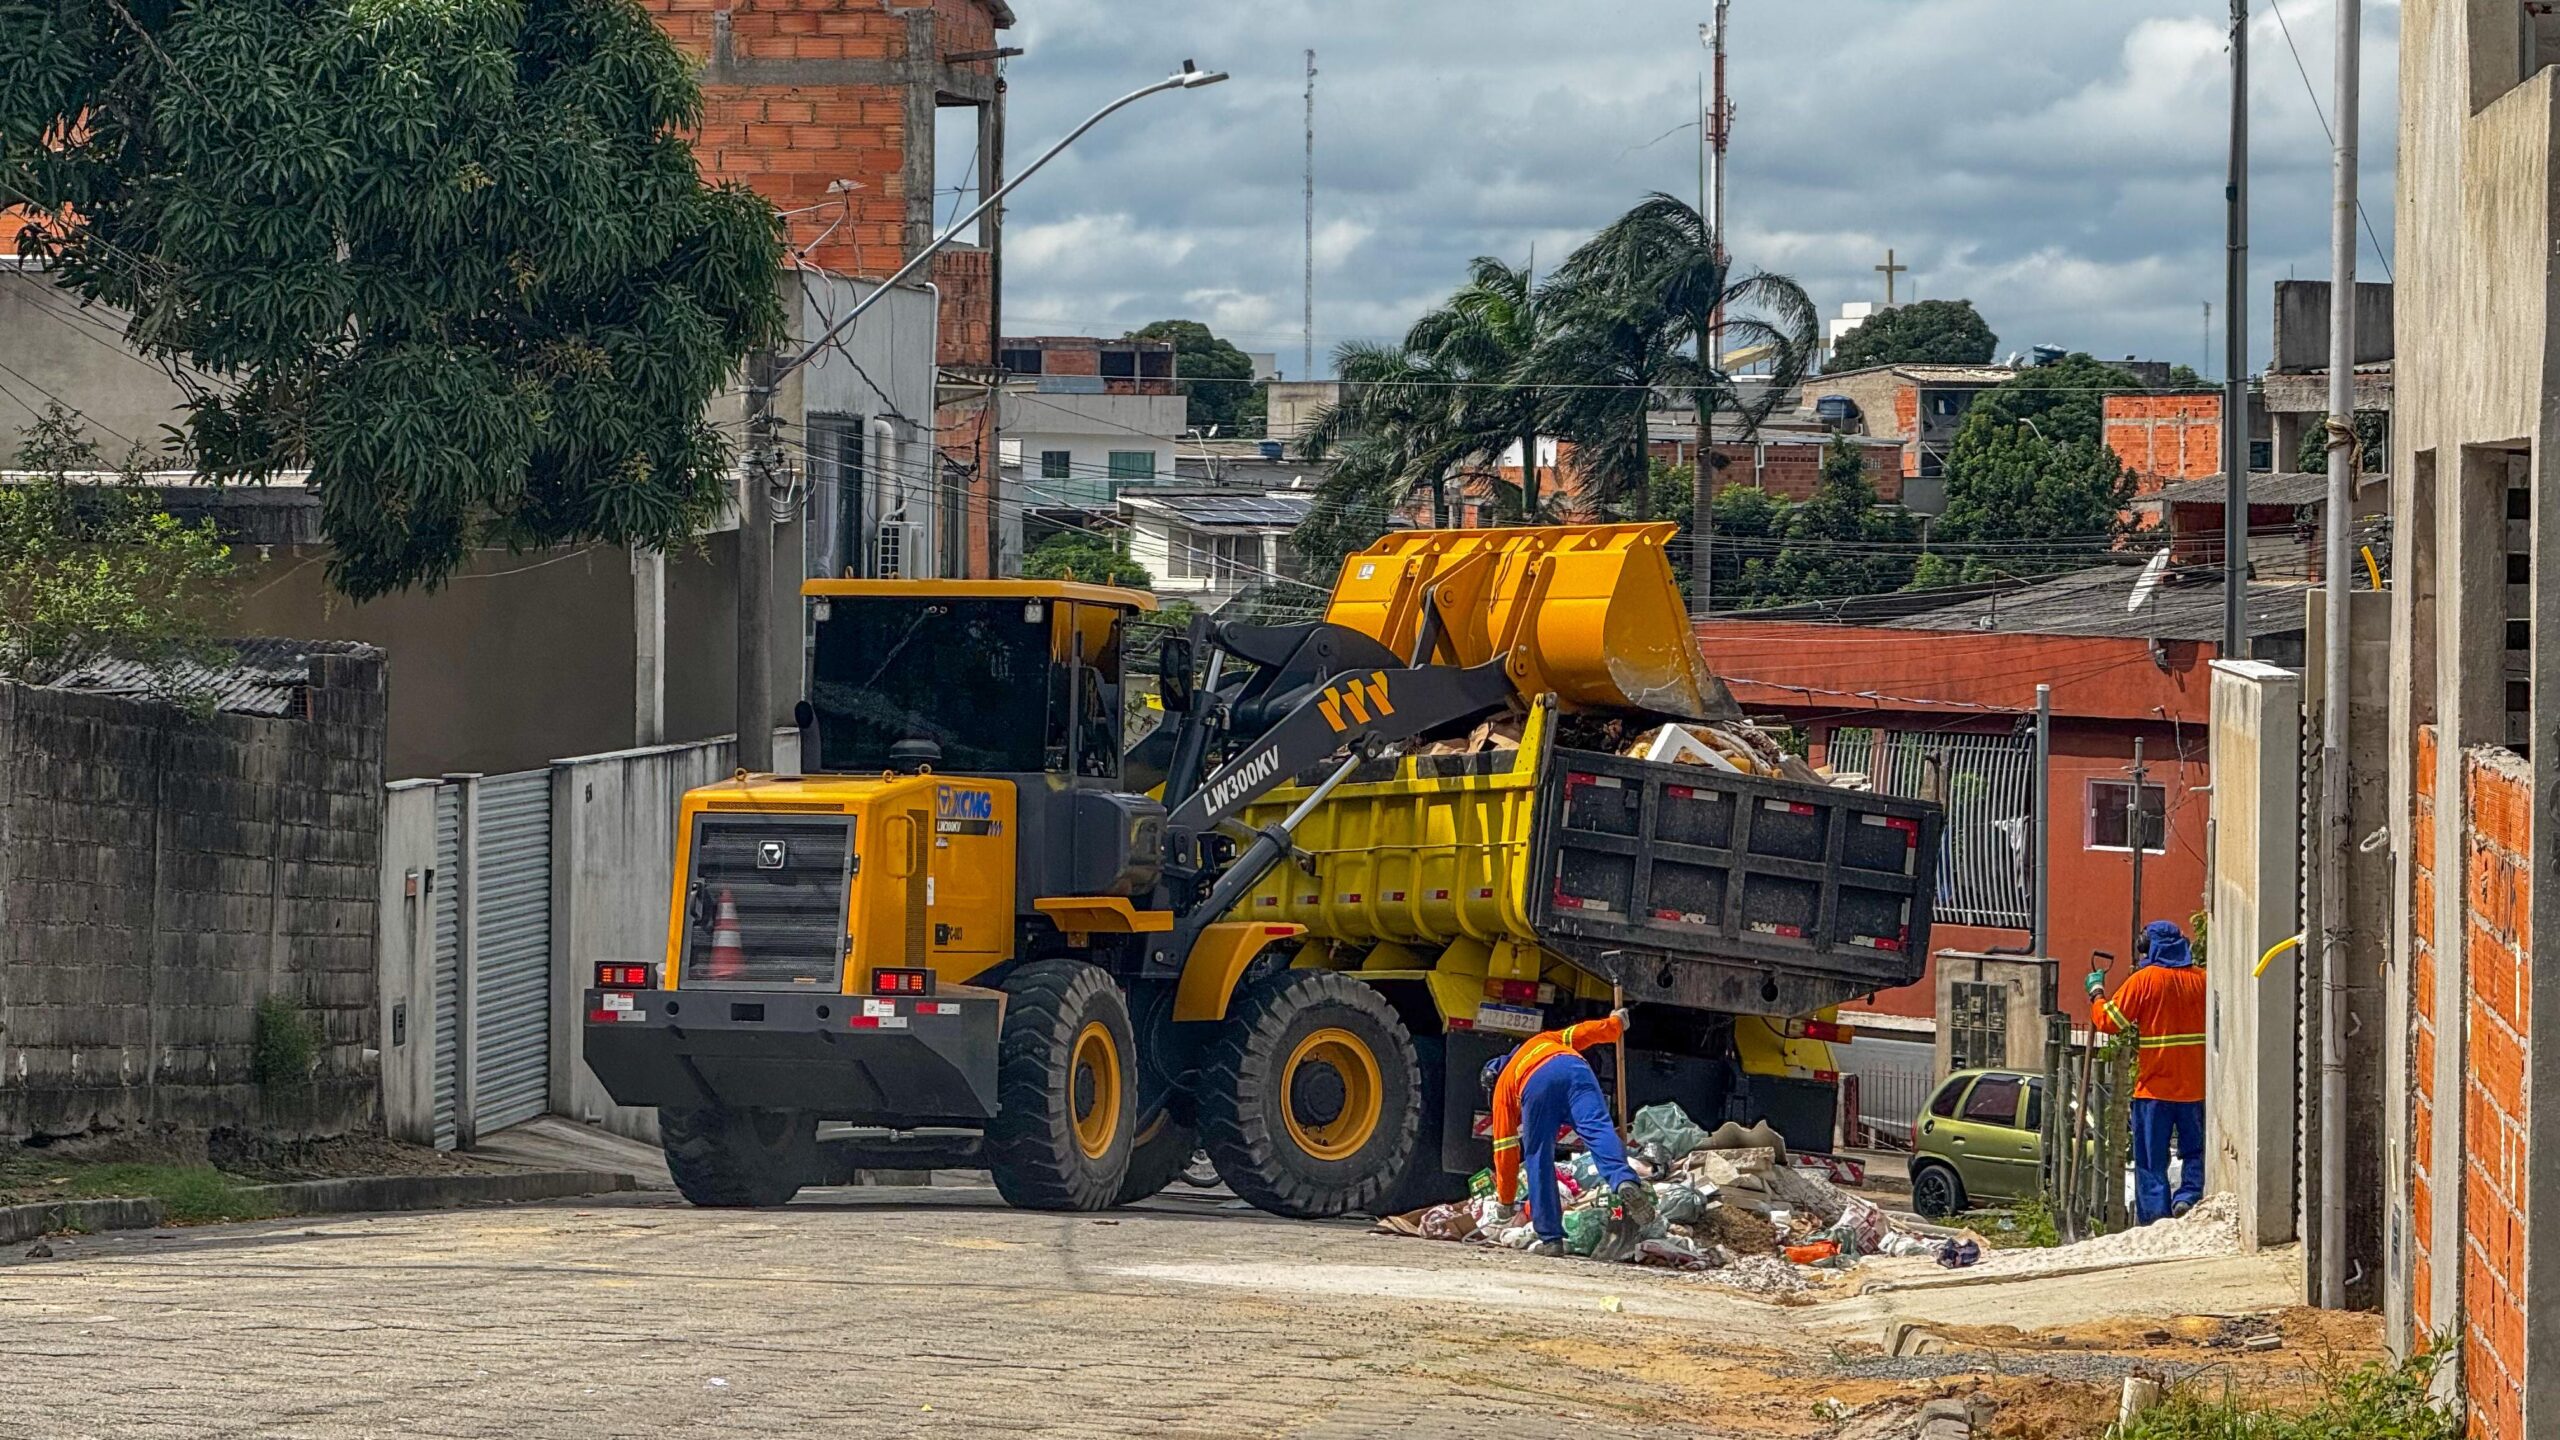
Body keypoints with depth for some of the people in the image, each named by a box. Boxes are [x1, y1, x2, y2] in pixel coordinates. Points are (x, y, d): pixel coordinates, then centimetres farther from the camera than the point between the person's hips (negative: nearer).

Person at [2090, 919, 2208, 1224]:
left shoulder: (2145, 979, -8)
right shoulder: (2201, 980, 3)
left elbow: (2109, 1021, -7)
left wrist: (2096, 991, 11)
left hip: (2155, 1087, -3)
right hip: (2196, 1086, 3)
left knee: (2151, 1161, 3)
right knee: (2194, 1152, 13)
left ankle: (2155, 1217, -2)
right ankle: (2189, 1196, -8)